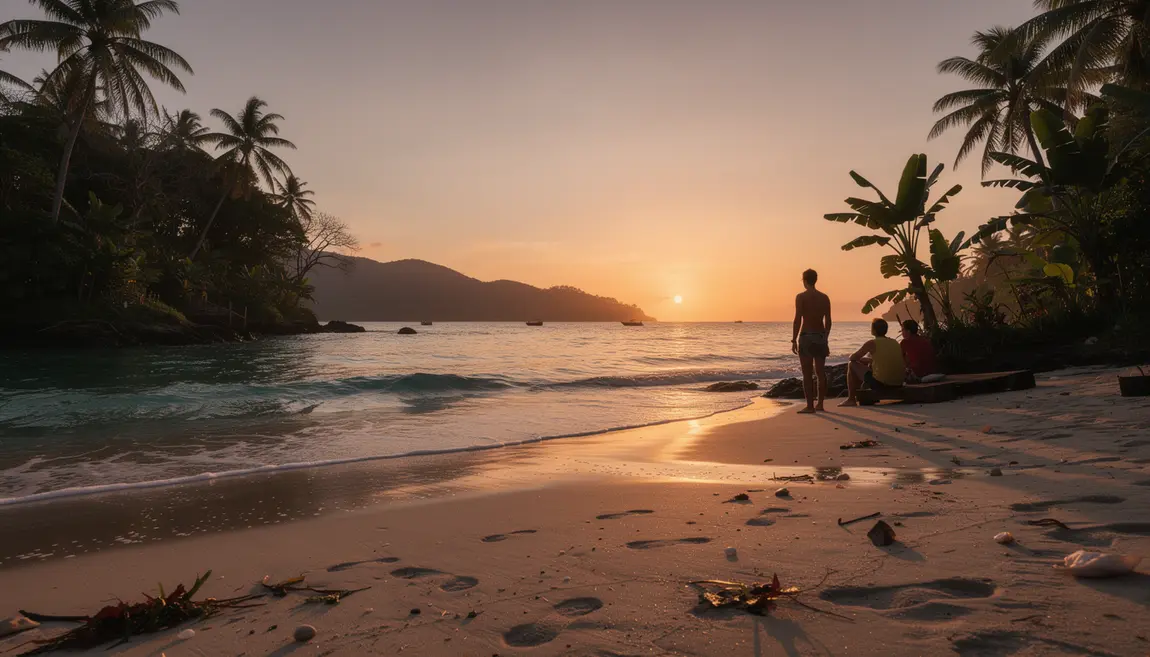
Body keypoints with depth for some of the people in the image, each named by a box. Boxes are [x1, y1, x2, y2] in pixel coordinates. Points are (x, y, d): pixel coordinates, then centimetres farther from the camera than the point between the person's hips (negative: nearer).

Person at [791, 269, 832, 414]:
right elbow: (828, 321, 9)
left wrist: (794, 340, -9)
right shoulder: (824, 297, 8)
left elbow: (798, 320, -12)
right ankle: (820, 404, 17)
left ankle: (810, 406, -5)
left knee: (807, 374, -3)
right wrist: (825, 339, 19)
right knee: (820, 373, 12)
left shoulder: (801, 297, -7)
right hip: (821, 337, 5)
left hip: (806, 337, -5)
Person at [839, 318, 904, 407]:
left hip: (880, 383, -7)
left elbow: (853, 358, 0)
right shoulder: (895, 343, 11)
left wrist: (859, 357, 23)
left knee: (852, 365, 12)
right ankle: (858, 395, 43)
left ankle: (851, 399, 15)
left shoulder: (872, 343, -8)